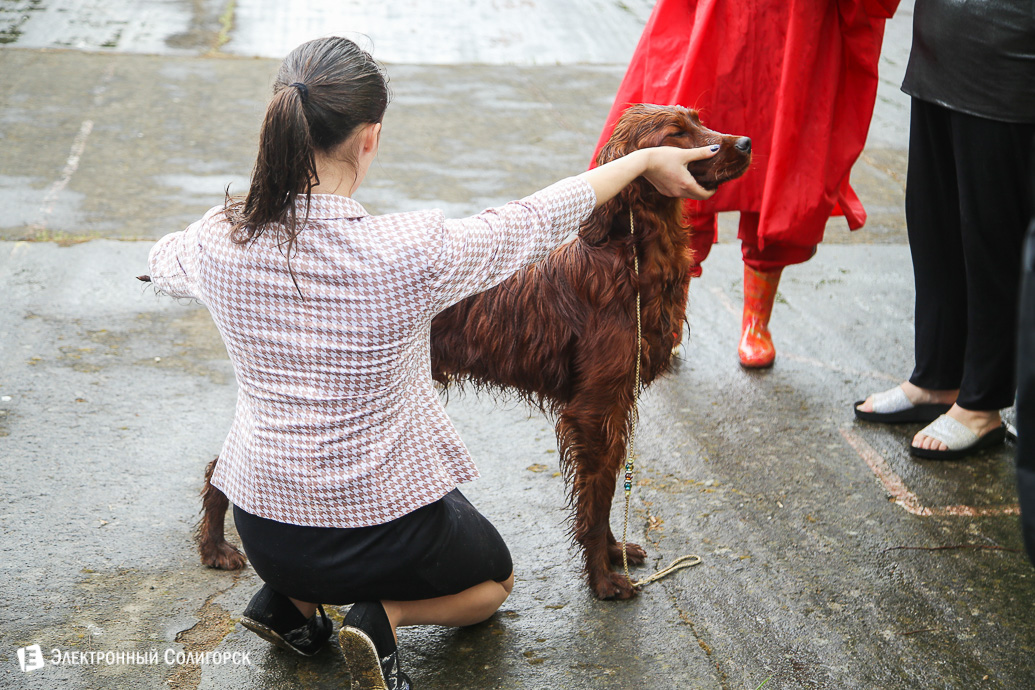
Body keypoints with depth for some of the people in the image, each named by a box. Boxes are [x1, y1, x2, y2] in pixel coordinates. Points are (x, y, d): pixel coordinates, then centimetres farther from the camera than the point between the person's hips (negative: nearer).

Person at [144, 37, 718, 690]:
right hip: (385, 527, -4)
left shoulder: (222, 241, -15)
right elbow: (536, 221, -10)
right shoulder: (414, 252, -27)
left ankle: (289, 597, 14)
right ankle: (385, 615, -1)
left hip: (266, 532, 5)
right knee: (495, 580, 28)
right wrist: (642, 160, 7)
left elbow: (163, 262, 10)